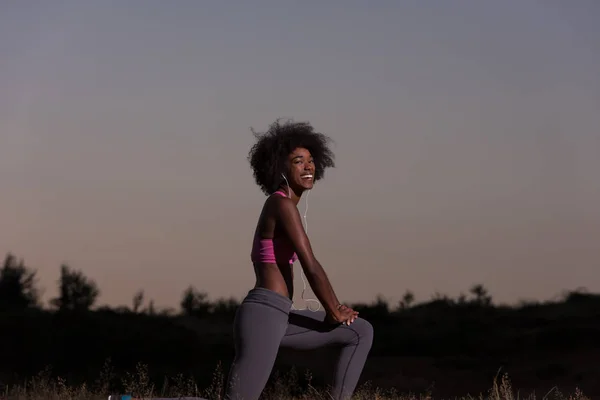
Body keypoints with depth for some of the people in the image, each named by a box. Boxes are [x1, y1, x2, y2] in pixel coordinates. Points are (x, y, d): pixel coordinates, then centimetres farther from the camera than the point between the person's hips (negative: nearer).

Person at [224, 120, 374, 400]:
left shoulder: (281, 205, 20)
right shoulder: (283, 204, -10)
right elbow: (311, 267, -14)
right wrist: (335, 312, -1)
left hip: (278, 316, 10)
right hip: (264, 315, -10)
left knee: (361, 332, 14)